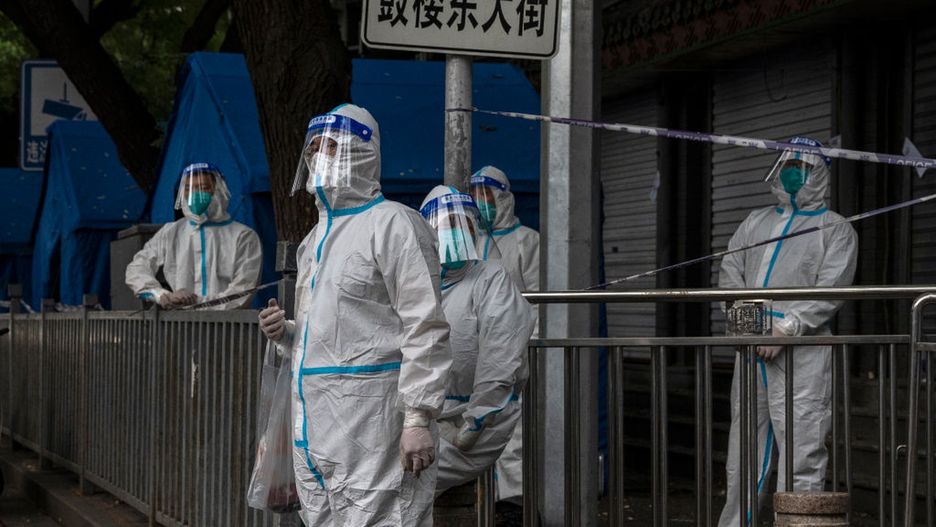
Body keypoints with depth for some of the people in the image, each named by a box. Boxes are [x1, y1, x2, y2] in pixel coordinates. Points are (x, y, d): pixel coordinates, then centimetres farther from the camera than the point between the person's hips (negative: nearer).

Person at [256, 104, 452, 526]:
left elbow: (425, 327, -14)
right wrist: (286, 333, 7)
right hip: (314, 426, 9)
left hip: (372, 418, -9)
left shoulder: (393, 224, -7)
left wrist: (419, 417, -21)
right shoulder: (315, 239, 20)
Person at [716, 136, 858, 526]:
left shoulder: (836, 229, 5)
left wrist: (785, 328, -17)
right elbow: (729, 274, 14)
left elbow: (830, 290, -7)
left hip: (801, 352, -5)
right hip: (752, 350, 5)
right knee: (744, 450, 10)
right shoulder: (755, 222, 21)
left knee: (801, 451, -10)